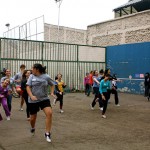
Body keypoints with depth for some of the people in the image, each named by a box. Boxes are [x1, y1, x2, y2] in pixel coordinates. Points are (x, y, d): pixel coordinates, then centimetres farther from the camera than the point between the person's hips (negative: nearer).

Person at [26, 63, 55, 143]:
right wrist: (31, 96, -21)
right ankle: (33, 128, 45)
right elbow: (28, 87, -6)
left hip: (44, 99, -1)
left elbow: (52, 85, 13)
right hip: (33, 100, 1)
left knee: (49, 113, -21)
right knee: (33, 117, 9)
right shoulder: (31, 76, -1)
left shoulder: (46, 77, -3)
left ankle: (47, 134, -10)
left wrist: (52, 92, -2)